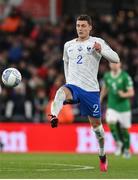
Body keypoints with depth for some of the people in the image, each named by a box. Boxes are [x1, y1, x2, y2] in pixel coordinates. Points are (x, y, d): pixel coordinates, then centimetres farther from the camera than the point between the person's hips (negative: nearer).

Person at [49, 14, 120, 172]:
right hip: (73, 86, 2)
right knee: (60, 92, -36)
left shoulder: (97, 42, 1)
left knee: (96, 123, 9)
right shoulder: (68, 45, 12)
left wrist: (101, 50, -24)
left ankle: (102, 156, 29)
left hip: (91, 89, -2)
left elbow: (116, 59, -7)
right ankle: (54, 117, -64)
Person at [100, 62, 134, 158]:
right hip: (112, 107, 2)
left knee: (124, 129, 5)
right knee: (111, 123, -23)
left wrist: (124, 95, -30)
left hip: (124, 107, -2)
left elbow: (131, 92, -12)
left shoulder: (125, 76, -11)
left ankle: (126, 149, 26)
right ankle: (118, 142, -1)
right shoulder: (107, 76, 2)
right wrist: (100, 99, 19)